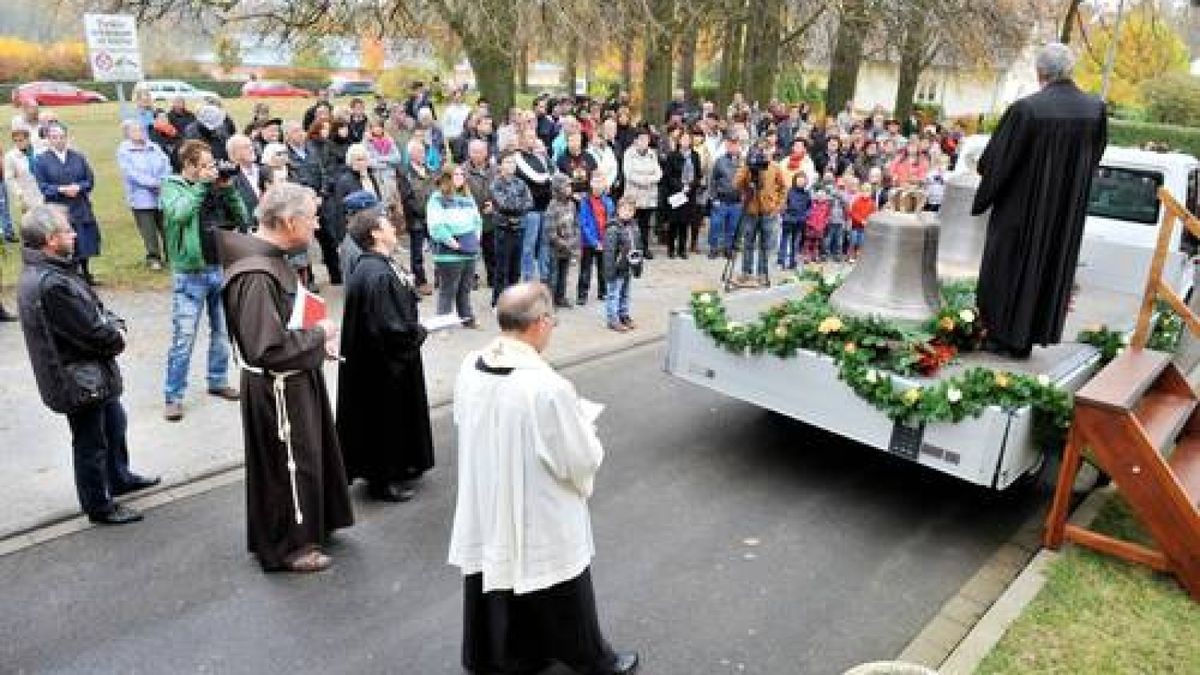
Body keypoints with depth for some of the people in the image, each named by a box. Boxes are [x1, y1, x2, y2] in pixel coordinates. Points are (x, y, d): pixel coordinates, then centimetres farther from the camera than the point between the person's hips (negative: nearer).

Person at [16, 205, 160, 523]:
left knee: (114, 423, 27)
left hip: (93, 373, 10)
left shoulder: (48, 271, 3)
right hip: (80, 381, -10)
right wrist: (117, 337, -8)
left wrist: (114, 325, -9)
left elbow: (95, 307, 9)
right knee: (91, 443, 7)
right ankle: (99, 506, 24)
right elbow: (94, 334, -28)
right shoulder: (51, 285, -30)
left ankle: (119, 478, 47)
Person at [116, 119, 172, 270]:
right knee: (149, 231, 1)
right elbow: (132, 173, -11)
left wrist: (164, 182, -12)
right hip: (142, 198, -3)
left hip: (163, 195, 3)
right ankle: (153, 258, 13)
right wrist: (155, 183, -18)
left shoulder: (154, 147, 11)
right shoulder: (124, 151, -1)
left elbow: (166, 164, 6)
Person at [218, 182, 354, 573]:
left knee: (308, 455, 24)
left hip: (295, 380, 10)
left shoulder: (272, 259, 1)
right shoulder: (256, 276, -29)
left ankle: (308, 526, 44)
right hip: (277, 389, -10)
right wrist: (318, 336, -19)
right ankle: (287, 547, 27)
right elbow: (269, 348, -32)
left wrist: (317, 338, 2)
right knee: (288, 463, 8)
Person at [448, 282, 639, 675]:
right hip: (539, 522, -6)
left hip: (485, 510, 6)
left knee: (494, 577, 25)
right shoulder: (549, 388, -31)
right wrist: (584, 425, 0)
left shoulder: (469, 367, -9)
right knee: (560, 601, 16)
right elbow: (582, 461, -21)